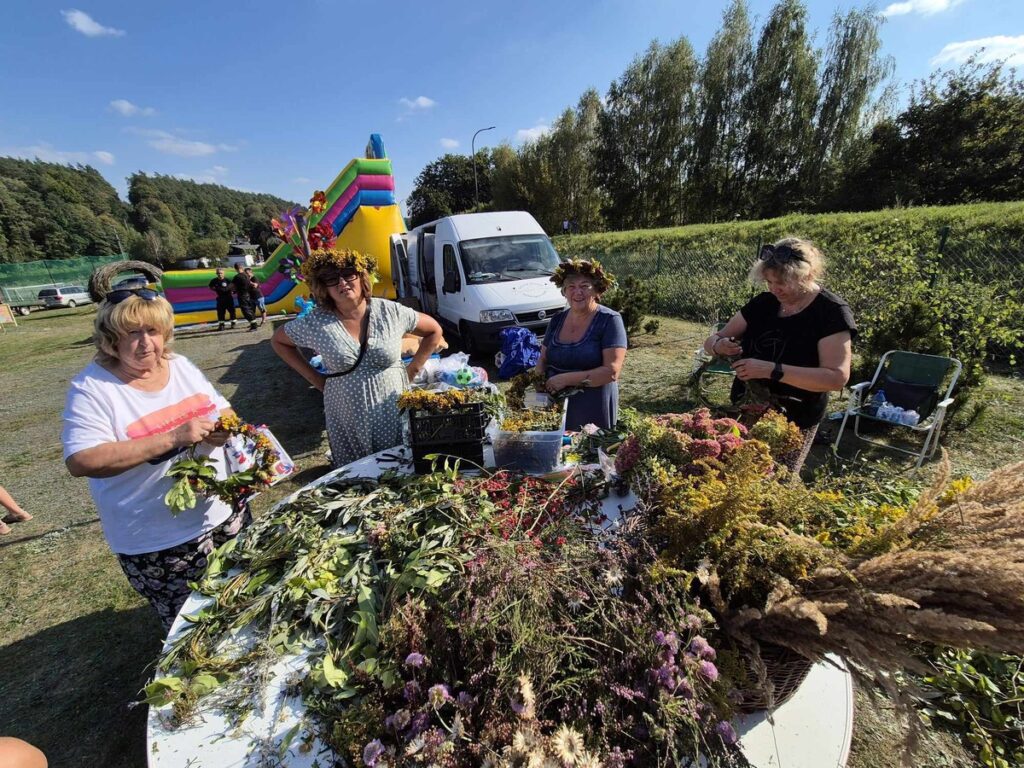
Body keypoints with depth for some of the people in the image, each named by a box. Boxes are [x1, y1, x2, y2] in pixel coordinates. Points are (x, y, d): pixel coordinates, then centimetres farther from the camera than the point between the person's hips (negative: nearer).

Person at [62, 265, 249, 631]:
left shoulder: (181, 366, 2)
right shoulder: (91, 387, -14)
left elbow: (223, 410, 11)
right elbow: (82, 461, -23)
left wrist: (223, 426, -13)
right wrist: (172, 438, -32)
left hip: (226, 512, 5)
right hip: (160, 544, -5)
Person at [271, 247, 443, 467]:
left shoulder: (390, 312, -6)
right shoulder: (315, 323, -5)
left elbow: (434, 330, 4)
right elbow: (278, 341, 12)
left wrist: (411, 371, -1)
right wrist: (315, 379, 3)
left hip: (395, 413, 0)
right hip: (347, 422, 0)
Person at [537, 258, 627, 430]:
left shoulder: (609, 320, -9)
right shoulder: (557, 320, 7)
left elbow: (611, 372, -16)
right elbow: (543, 359, 15)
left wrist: (566, 379, -21)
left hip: (593, 412, -4)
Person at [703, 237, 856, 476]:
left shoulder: (831, 312, -13)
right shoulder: (762, 303, 1)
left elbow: (837, 377, -22)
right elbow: (712, 340, 3)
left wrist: (772, 370, -32)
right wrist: (719, 345, -20)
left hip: (792, 423, -4)